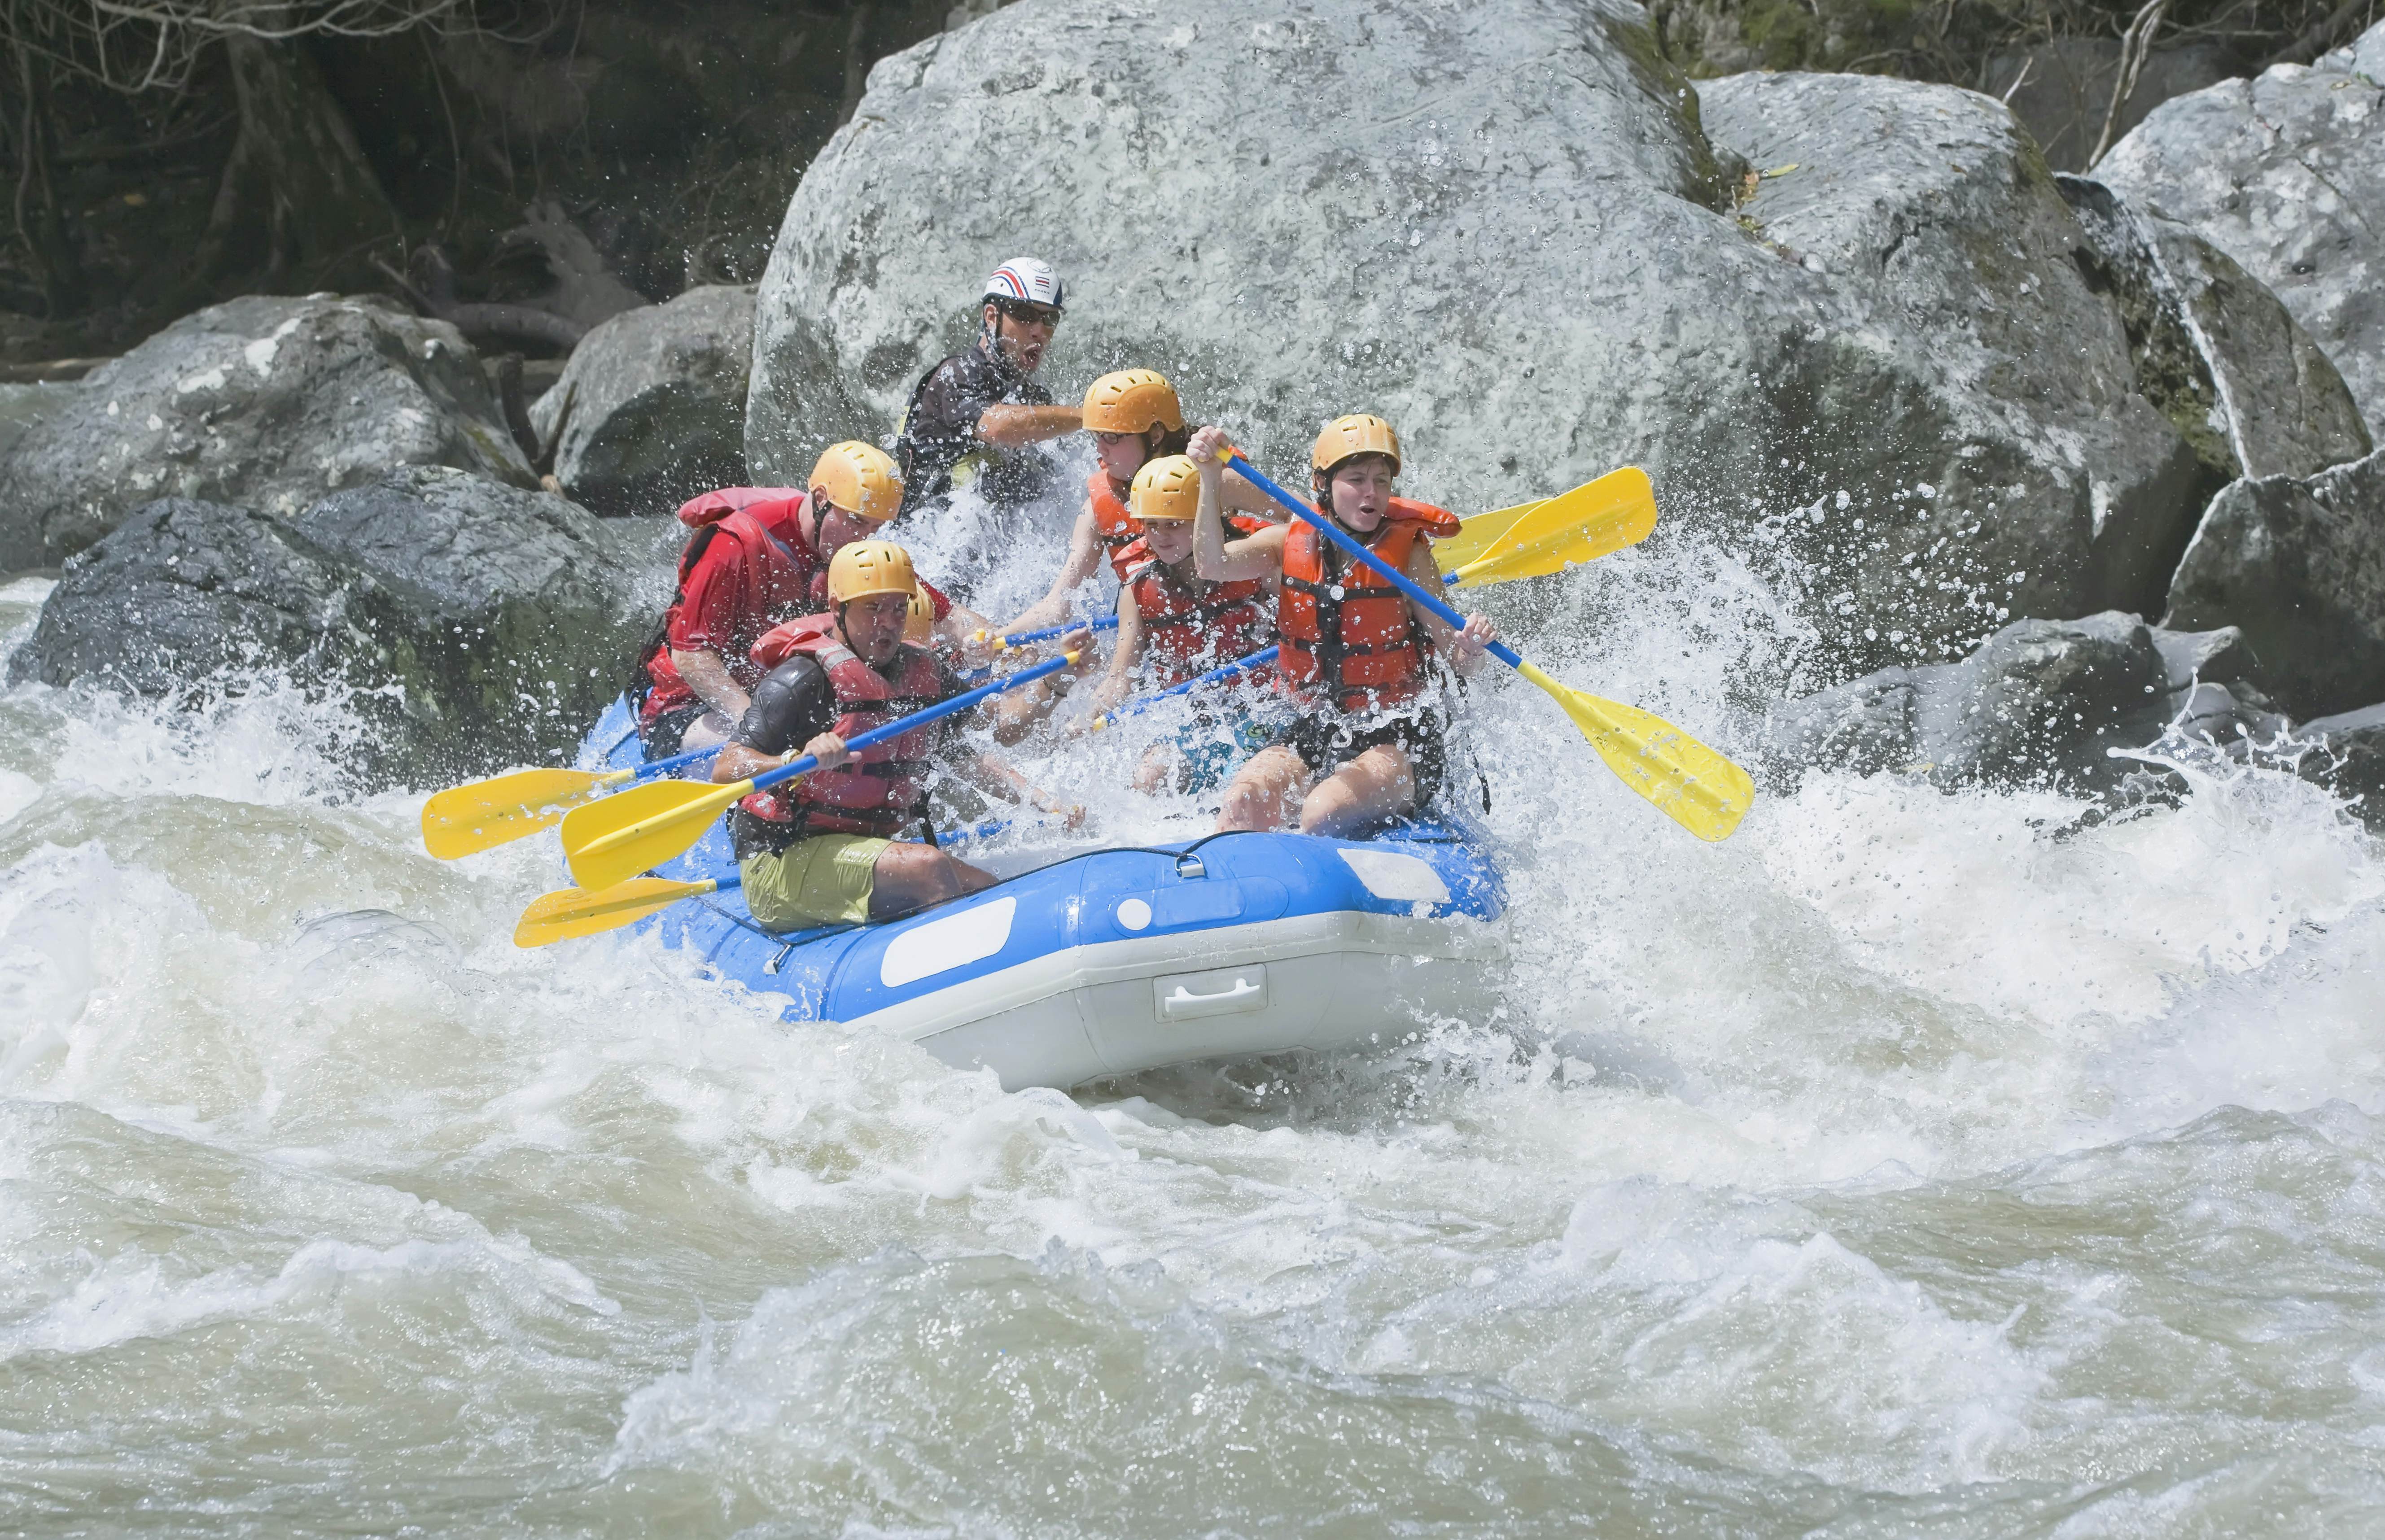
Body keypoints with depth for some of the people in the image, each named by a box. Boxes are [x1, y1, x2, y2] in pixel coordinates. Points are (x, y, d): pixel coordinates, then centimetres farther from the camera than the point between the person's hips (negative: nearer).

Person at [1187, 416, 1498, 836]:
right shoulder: (1288, 545, 3)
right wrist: (1210, 479, -28)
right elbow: (1213, 565, -16)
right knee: (1244, 801, -25)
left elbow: (1461, 664, -7)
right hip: (1313, 733, 3)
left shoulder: (1408, 553, -5)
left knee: (1324, 812, -31)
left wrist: (1472, 648, -31)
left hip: (1398, 740, -3)